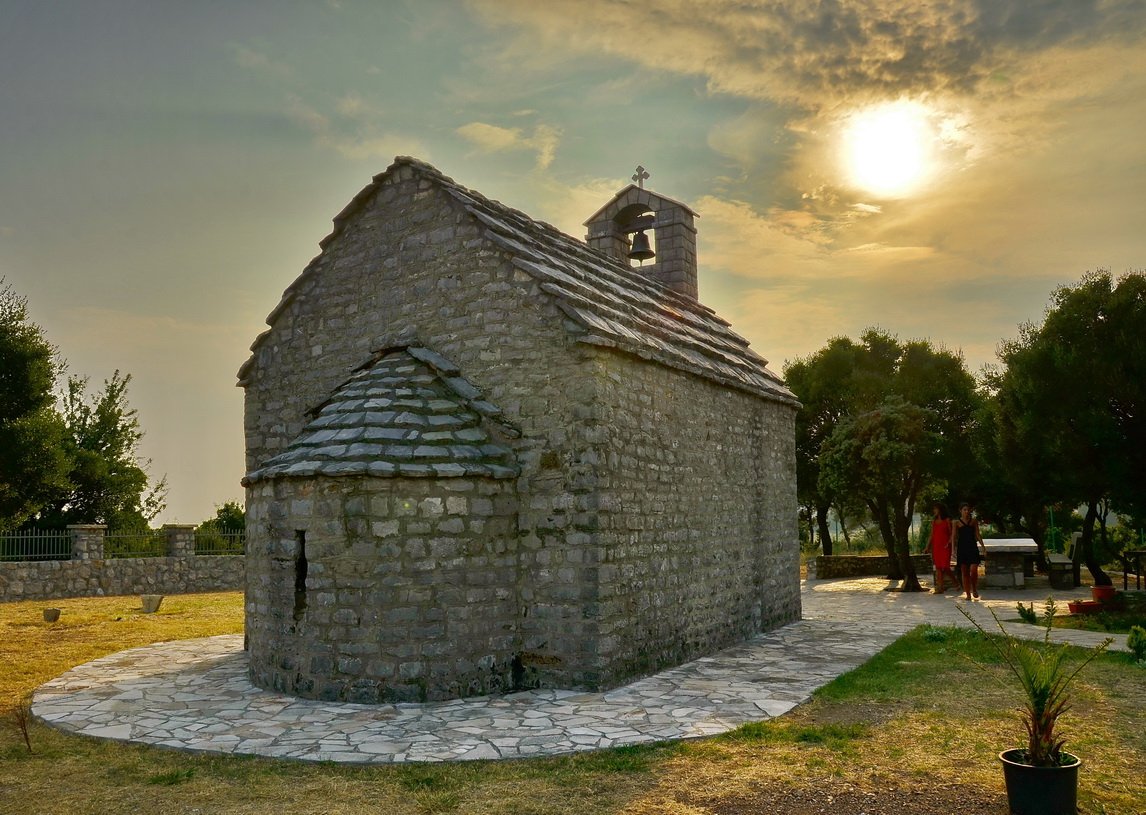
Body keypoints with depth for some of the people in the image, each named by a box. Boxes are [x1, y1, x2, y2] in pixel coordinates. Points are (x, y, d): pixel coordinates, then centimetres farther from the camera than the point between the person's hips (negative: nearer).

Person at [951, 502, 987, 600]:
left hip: (973, 547, 1)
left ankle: (974, 589, 14)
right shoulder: (956, 522, 3)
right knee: (965, 572, 2)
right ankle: (968, 594, 8)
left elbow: (977, 535, 12)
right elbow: (953, 537, 1)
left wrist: (983, 546, 6)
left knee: (973, 570, -11)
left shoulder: (974, 521, 9)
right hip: (962, 548, -1)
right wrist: (953, 549, -7)